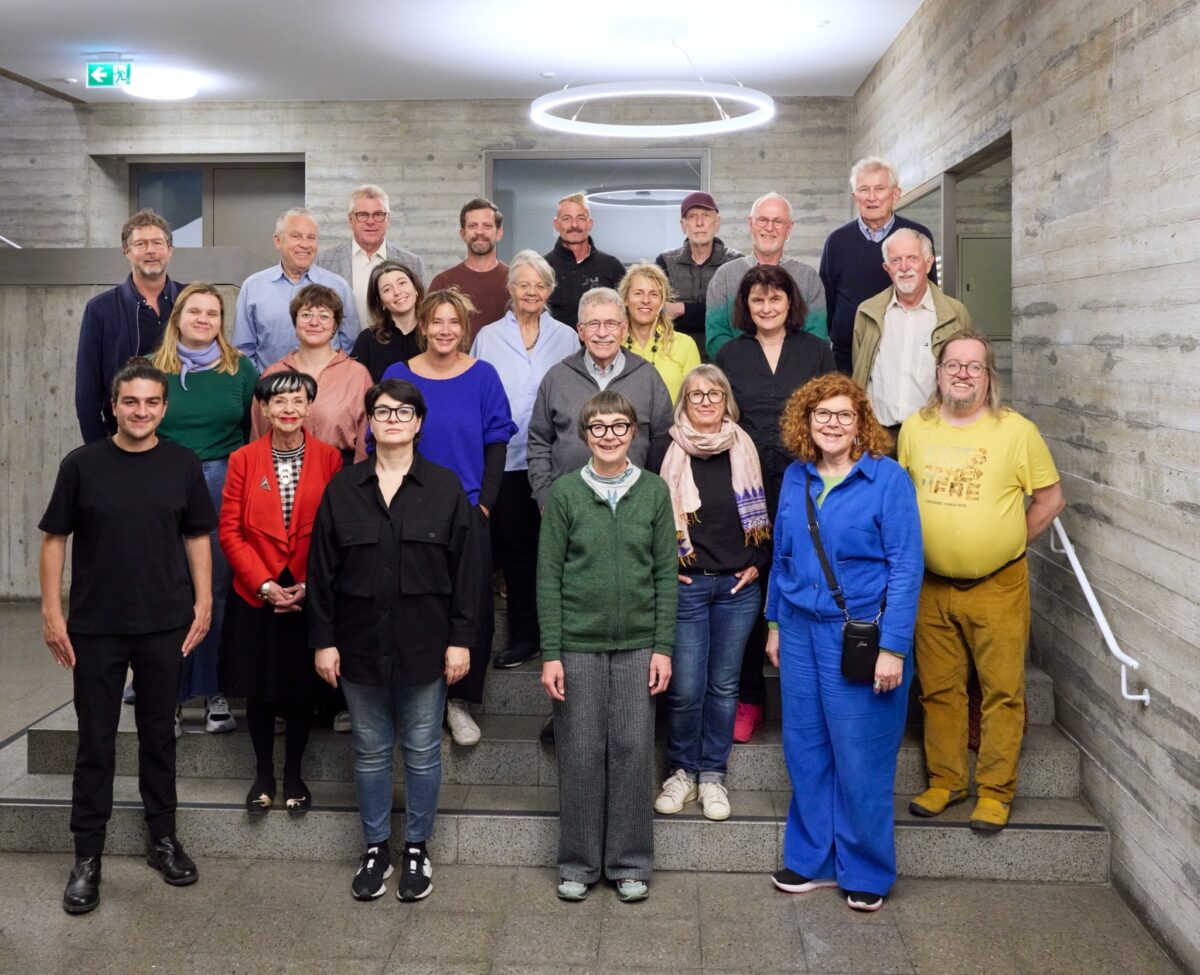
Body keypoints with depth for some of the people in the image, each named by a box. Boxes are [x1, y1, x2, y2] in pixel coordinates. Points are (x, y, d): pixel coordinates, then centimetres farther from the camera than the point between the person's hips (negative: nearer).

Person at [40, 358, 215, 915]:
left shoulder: (183, 465, 1)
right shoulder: (82, 465, -3)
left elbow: (197, 537, 7)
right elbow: (55, 539, 0)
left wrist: (203, 602, 0)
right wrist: (52, 612, -4)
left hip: (166, 627, 1)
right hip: (95, 628, -1)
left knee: (159, 734, 13)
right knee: (96, 742, 6)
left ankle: (163, 838, 28)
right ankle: (87, 856, 17)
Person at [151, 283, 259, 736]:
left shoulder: (241, 368, 6)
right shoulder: (153, 368, 6)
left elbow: (259, 432, 7)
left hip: (225, 488, 0)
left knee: (219, 590, 4)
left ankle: (216, 692, 14)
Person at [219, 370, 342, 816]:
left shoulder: (329, 459, -3)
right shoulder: (243, 460, 0)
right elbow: (230, 531, -1)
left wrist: (310, 586, -9)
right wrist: (264, 584, -10)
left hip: (310, 598, 0)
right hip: (255, 596, 1)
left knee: (302, 690, 8)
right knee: (259, 690, 8)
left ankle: (293, 776, 25)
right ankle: (263, 776, 25)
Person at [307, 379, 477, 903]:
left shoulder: (445, 488, -2)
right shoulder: (342, 489, 2)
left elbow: (463, 570, -2)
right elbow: (322, 571, 2)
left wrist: (460, 639, -6)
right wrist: (323, 639, -1)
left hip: (424, 645, -1)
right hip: (360, 645, 2)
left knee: (422, 752, 9)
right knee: (371, 752, 13)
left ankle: (416, 849, 25)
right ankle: (375, 849, 27)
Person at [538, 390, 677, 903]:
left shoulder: (654, 491, 3)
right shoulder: (564, 493, -1)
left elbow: (665, 573, 4)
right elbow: (548, 576, -2)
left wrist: (663, 646, -1)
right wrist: (550, 652, -6)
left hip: (638, 644, 1)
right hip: (578, 644, -1)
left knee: (634, 752, 5)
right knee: (581, 755, 5)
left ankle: (630, 862, 20)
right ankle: (578, 863, 20)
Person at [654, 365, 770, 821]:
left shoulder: (744, 449, 6)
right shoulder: (669, 451, -2)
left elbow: (761, 513, 14)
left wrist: (758, 563, 4)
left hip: (737, 586, 2)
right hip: (685, 584, -2)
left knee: (723, 685, 8)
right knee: (685, 688, -2)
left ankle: (713, 774, 21)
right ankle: (682, 770, 18)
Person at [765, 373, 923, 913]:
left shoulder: (887, 478, -9)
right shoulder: (795, 478, 7)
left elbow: (906, 567, -12)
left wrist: (893, 647, -16)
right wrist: (774, 623, 14)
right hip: (801, 630, 5)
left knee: (860, 758, 3)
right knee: (805, 749, 12)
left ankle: (866, 872, 20)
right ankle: (811, 858, 28)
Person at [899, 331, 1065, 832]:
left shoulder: (1017, 430, -6)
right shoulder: (914, 428, 3)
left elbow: (1050, 498, 2)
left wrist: (1007, 544, 0)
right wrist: (923, 545, 6)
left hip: (998, 586, -3)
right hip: (933, 586, 3)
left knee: (1002, 691, 2)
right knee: (939, 689, 11)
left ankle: (995, 791, 13)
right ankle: (944, 781, 24)